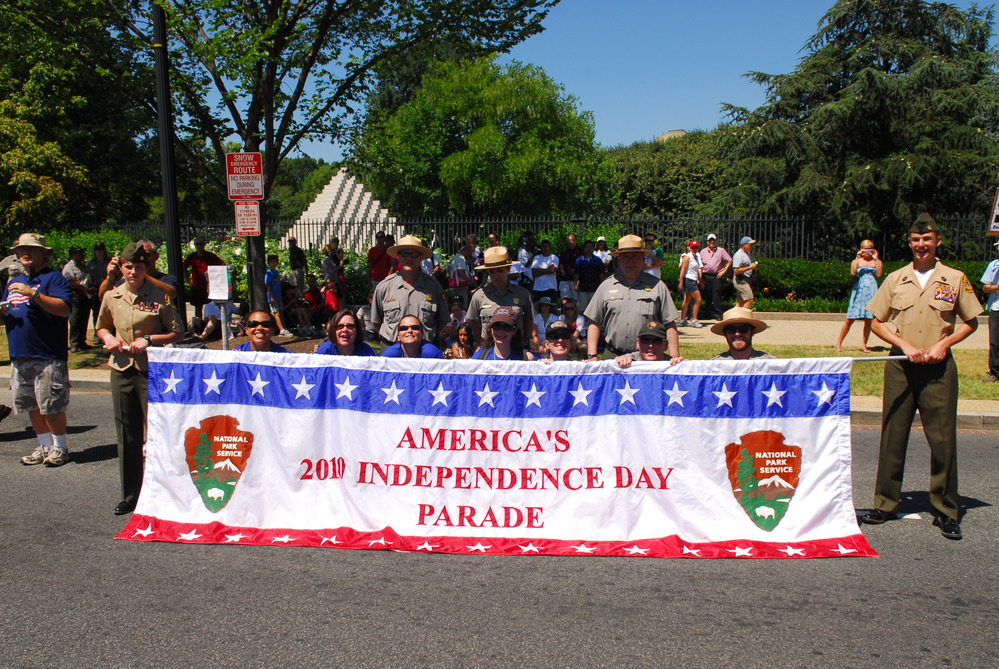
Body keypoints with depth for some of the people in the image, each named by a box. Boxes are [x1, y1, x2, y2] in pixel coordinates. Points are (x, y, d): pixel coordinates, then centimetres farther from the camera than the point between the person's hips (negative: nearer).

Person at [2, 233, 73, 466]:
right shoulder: (13, 282, 20)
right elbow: (6, 315, 26)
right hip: (19, 356, 8)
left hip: (48, 356, -7)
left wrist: (33, 293, -23)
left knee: (52, 405, -4)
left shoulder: (53, 277, -3)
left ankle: (60, 447, 9)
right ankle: (44, 445, 22)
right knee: (31, 405, 11)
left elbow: (63, 309, -17)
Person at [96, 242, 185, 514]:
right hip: (121, 369, 4)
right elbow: (102, 327, 22)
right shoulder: (111, 297, 8)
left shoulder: (159, 296, -5)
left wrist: (149, 339, -14)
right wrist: (108, 338, 1)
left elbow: (177, 332, -2)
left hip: (152, 370, -4)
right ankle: (130, 494, 21)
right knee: (126, 435, 10)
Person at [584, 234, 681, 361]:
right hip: (612, 357, 1)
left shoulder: (657, 286, 8)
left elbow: (670, 326, 5)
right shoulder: (606, 286, 11)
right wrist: (592, 355, 1)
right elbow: (594, 323, 11)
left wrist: (675, 358, -4)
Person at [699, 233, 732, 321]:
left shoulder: (721, 250, 5)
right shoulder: (703, 252, 11)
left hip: (716, 276, -2)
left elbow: (729, 261, 8)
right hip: (706, 276, 2)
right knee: (707, 296, 5)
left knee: (716, 295, -7)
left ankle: (718, 314, -4)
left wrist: (723, 271, -2)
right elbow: (700, 265, 10)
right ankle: (706, 313, 16)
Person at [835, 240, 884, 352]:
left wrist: (876, 259, -7)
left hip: (871, 292, 1)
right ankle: (838, 344, 1)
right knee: (850, 319, -5)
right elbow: (853, 272, -11)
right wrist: (857, 258, -12)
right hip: (858, 291, -1)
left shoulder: (876, 262, 12)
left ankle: (864, 345, 11)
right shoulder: (857, 261, 10)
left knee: (868, 320, 1)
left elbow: (879, 274, -7)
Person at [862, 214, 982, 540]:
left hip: (938, 367, -1)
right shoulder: (895, 279, 6)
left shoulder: (955, 279, 4)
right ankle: (885, 504, 15)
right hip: (900, 366, 1)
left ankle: (946, 511, 11)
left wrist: (944, 343, -7)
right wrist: (904, 344, -8)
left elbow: (970, 322, 10)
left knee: (943, 439, -1)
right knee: (893, 436, 5)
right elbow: (876, 322, 7)